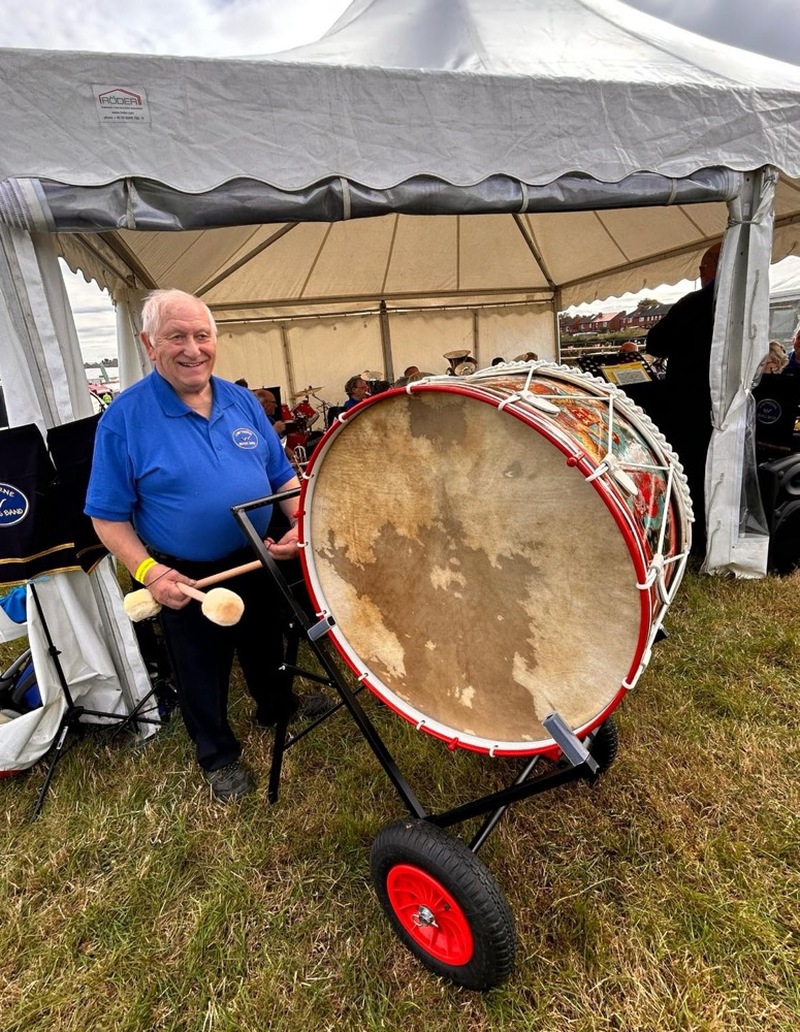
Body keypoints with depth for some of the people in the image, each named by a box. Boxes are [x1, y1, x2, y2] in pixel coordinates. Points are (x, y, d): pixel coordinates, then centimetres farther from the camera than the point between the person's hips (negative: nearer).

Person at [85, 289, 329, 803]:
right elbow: (108, 516, -10)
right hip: (185, 578, -3)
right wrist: (147, 569, -24)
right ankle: (218, 754, 42)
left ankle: (278, 706, 55)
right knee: (202, 674, 17)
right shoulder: (124, 418, -14)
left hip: (259, 562, 4)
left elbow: (282, 475, 4)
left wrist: (301, 522, -13)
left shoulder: (242, 402, -1)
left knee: (267, 649, 25)